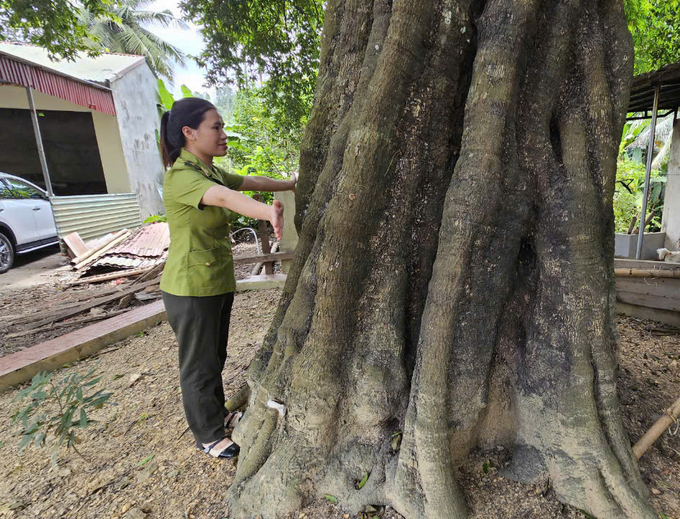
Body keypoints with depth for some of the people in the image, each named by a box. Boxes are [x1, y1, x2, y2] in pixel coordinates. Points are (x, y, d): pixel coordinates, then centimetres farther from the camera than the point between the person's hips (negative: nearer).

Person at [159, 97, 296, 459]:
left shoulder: (211, 173, 8)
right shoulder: (180, 176, -21)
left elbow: (251, 182, 17)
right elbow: (224, 197, -41)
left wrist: (290, 184, 21)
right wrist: (269, 212, -58)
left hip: (219, 282, 9)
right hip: (191, 287, -9)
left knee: (215, 357, 23)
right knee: (199, 365, 9)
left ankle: (217, 414, 43)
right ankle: (207, 435, 29)